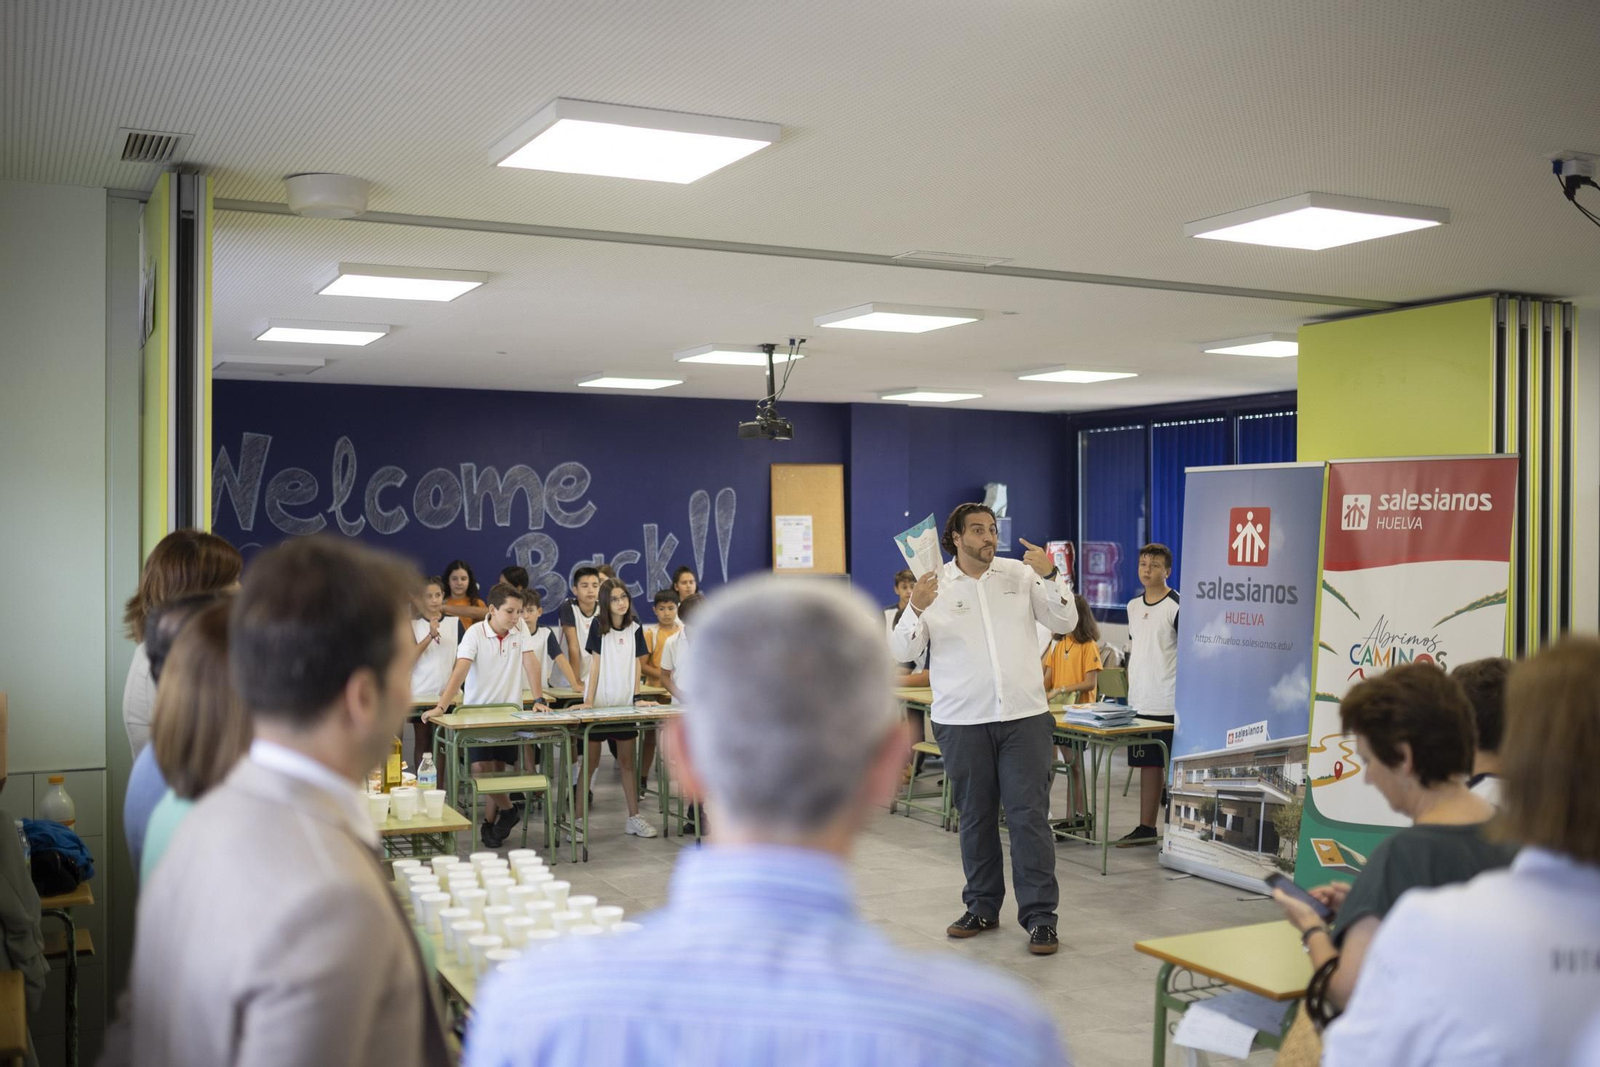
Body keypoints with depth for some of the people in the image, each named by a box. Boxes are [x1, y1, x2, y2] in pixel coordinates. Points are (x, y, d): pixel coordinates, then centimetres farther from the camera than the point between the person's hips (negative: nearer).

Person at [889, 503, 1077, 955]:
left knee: (1029, 816, -3)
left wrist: (1049, 576, -11)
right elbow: (901, 651, -3)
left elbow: (1065, 622, 3)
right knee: (975, 818, 11)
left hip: (1024, 717, 0)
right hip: (962, 722, 0)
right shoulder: (933, 585, 1)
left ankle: (1039, 915, 3)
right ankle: (982, 907, 24)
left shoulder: (1020, 575, 5)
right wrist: (917, 609, -21)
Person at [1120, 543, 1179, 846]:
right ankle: (1146, 827, 19)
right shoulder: (1134, 606, 13)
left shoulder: (1176, 606, -8)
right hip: (1139, 703, 7)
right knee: (1147, 764, 12)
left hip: (1168, 706, -7)